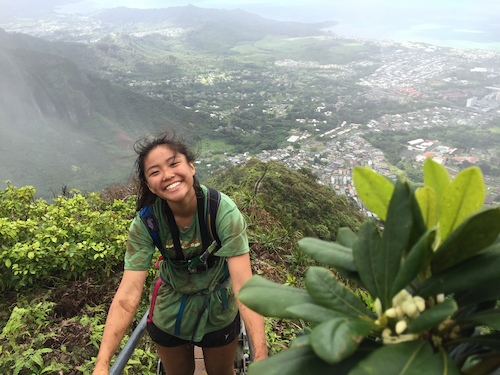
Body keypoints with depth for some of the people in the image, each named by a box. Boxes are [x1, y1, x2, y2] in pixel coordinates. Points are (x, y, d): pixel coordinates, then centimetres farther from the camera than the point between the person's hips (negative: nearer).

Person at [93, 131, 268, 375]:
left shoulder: (223, 211, -31)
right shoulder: (144, 223, -25)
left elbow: (244, 285, -36)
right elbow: (128, 294, -27)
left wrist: (260, 355, -44)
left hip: (219, 311, -1)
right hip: (170, 313, 2)